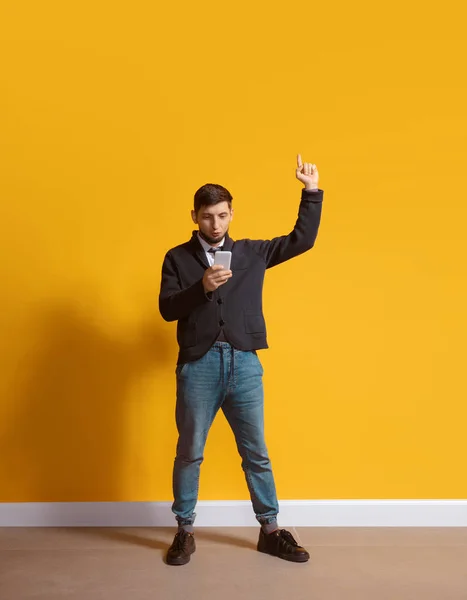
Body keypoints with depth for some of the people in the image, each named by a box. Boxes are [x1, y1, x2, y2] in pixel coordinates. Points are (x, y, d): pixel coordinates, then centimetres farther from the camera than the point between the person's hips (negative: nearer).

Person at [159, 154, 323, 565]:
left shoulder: (252, 253, 10)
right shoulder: (177, 258, 4)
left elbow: (302, 240, 11)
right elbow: (167, 309, -4)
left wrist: (312, 190, 7)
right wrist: (202, 288, -19)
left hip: (244, 364, 2)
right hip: (198, 365, -1)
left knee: (256, 453, 9)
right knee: (190, 453, 7)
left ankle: (271, 531, 23)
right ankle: (185, 531, 23)